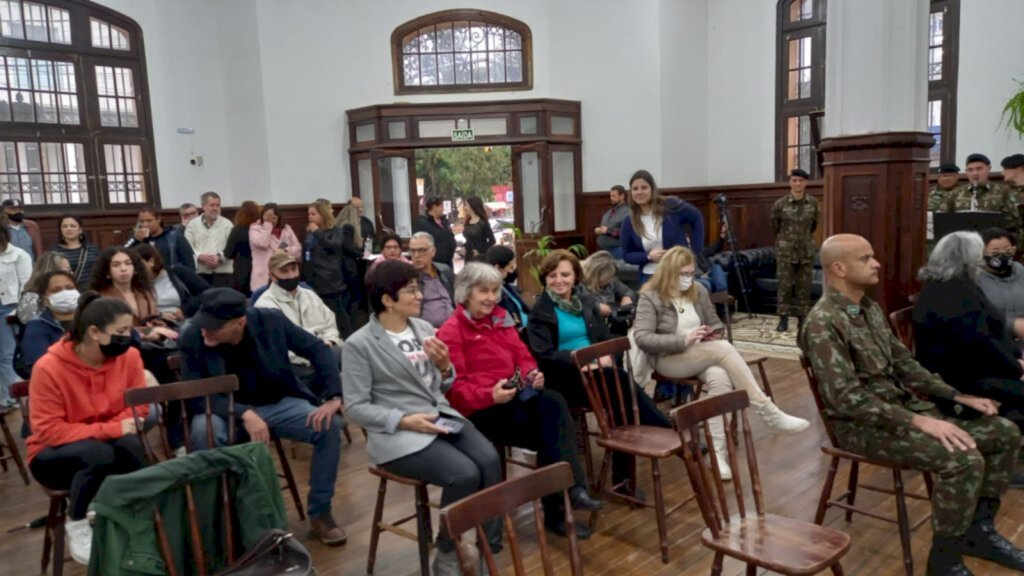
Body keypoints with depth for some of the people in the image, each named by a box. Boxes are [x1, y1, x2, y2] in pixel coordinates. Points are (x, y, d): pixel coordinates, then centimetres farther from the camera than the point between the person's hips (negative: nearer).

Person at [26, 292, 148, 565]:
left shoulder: (129, 356, -11)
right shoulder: (49, 367, -22)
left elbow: (139, 407, -2)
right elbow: (48, 431, -22)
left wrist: (125, 426, -25)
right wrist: (111, 429, -30)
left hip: (109, 444, 3)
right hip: (53, 456, -3)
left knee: (133, 445, -32)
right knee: (98, 453, -36)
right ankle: (76, 524, -10)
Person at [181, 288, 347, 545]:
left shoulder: (271, 320, -17)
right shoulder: (192, 336, -18)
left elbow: (317, 349, -8)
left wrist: (334, 396, -19)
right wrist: (245, 415, -30)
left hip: (279, 404, 1)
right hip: (228, 412, -1)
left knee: (330, 426, -23)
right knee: (203, 431, -35)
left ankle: (320, 512, -5)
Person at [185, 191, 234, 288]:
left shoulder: (227, 224, 7)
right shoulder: (193, 224, 10)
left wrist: (219, 257, -18)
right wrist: (200, 256, -14)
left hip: (223, 273, -1)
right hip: (200, 273, 1)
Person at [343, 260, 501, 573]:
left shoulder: (424, 328, 10)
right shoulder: (359, 345, -7)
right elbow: (355, 408, -10)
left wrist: (444, 366, -6)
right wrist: (404, 419, -21)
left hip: (442, 415, 6)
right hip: (398, 433, -5)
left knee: (489, 460, -22)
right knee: (465, 475, -26)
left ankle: (489, 548, -7)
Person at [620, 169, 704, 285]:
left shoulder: (671, 206, -9)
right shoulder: (628, 223, -2)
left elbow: (696, 217, 2)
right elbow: (627, 255, 4)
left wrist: (695, 249, -2)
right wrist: (648, 256, -15)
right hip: (650, 277, 2)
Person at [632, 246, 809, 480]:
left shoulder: (699, 291, 9)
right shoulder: (650, 298, -8)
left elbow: (716, 324, 19)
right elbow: (642, 338, -18)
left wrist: (714, 335, -7)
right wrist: (684, 340, -25)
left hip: (703, 357, 5)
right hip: (668, 360, -5)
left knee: (719, 377, -32)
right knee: (724, 348, -30)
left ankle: (718, 450, -34)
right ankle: (768, 413, -26)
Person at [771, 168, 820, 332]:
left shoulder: (814, 203, 0)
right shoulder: (780, 204, -7)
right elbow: (774, 225, 9)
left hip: (807, 250, 2)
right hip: (785, 250, -2)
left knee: (804, 286, 5)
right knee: (785, 285, -2)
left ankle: (802, 318, 13)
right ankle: (783, 319, 4)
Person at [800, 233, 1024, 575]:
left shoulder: (870, 309, 9)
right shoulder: (823, 323, -21)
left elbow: (904, 364, 17)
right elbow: (847, 399, -27)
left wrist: (957, 396, 7)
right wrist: (918, 421, -28)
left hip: (902, 406, 10)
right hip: (863, 424, -9)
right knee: (964, 459, -27)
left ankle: (978, 530, 20)